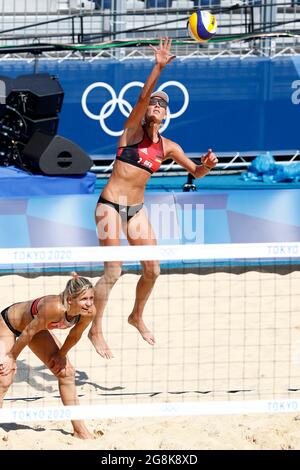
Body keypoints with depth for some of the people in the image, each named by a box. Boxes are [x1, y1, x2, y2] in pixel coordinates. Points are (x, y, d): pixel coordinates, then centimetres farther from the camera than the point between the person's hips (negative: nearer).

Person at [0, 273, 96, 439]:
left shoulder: (89, 312, -26)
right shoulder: (54, 307, -45)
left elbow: (75, 336, -4)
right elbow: (29, 332, -31)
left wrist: (61, 355, 8)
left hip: (35, 324, 7)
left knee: (66, 373, 6)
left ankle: (79, 430, 18)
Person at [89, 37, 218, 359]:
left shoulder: (167, 147, 7)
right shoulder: (133, 128, -5)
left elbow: (195, 173, 13)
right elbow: (142, 97, -22)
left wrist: (207, 165, -10)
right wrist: (158, 69, -35)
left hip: (136, 209, 5)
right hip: (110, 206, -5)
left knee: (152, 270, 5)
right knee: (113, 272, -10)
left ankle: (137, 317, 31)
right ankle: (95, 330, 4)